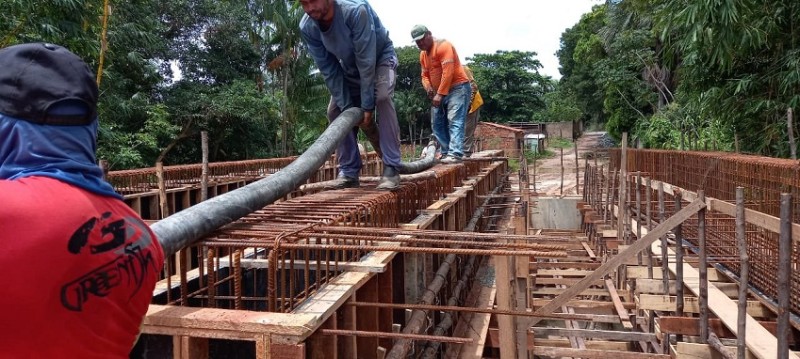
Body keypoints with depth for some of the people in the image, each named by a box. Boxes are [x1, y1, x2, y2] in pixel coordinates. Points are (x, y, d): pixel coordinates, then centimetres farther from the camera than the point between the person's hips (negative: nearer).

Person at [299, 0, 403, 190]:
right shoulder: (307, 27, -22)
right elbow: (329, 70, -16)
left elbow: (367, 61, -35)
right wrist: (347, 106, -20)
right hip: (350, 66, 5)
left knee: (382, 97, -30)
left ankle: (391, 168, -28)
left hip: (380, 57, -5)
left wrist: (367, 106, -31)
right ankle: (349, 171, 3)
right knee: (335, 110, -5)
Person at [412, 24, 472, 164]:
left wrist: (440, 94, -23)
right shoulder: (423, 55, 13)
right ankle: (446, 152, 7)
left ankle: (455, 154, -27)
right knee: (437, 124, 5)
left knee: (455, 121, -19)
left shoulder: (443, 46, -15)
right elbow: (425, 75, 18)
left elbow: (448, 72, -22)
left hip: (457, 87, -9)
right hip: (439, 92, 9)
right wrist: (428, 86, -6)